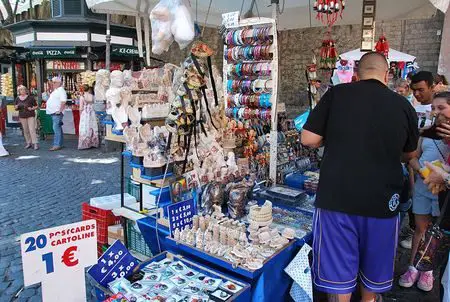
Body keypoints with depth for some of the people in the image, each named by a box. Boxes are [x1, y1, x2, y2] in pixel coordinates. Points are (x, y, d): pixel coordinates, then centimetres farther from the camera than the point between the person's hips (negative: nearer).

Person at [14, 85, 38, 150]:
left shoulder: (30, 97, -3)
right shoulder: (17, 99, 8)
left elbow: (36, 106, 0)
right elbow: (15, 107, 17)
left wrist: (32, 108, -18)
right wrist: (16, 107, -6)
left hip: (30, 116, -4)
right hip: (22, 116, 4)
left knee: (32, 129, -10)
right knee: (25, 130, 8)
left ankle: (35, 143, -9)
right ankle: (28, 143, 18)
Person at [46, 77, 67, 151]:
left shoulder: (61, 90, -10)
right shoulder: (55, 91, 20)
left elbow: (63, 102, -19)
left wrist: (59, 110, -22)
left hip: (57, 112, -10)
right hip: (53, 112, 10)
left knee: (56, 128, -13)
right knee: (58, 128, 12)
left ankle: (57, 145, -13)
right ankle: (59, 144, 18)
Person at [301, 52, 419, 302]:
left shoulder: (337, 94, -5)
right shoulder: (403, 105, 1)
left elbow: (308, 139, -5)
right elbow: (410, 153, 14)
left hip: (337, 197, -1)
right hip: (382, 200, 2)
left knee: (338, 273, 10)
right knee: (375, 272, 22)